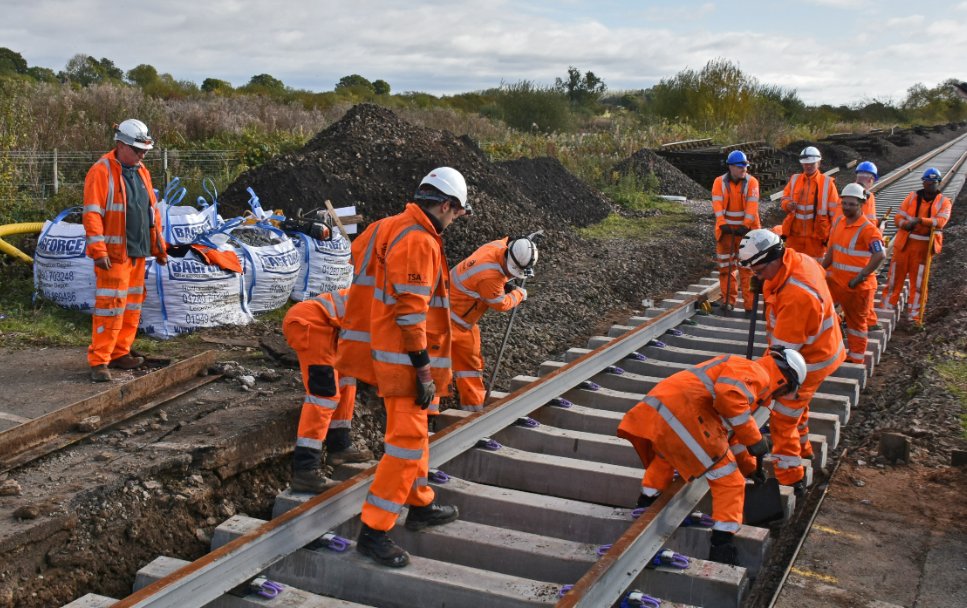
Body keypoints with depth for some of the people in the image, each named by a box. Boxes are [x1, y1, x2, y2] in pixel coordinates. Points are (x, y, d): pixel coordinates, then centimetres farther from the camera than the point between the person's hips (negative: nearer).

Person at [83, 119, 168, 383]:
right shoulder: (102, 172, -9)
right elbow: (92, 214, -14)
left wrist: (158, 247, 20)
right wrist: (98, 250, -20)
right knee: (111, 305, -10)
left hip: (138, 252, 8)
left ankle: (120, 354, 22)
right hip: (114, 253, -8)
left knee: (132, 305, 12)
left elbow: (152, 212, 21)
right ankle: (98, 362, -5)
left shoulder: (142, 173, 14)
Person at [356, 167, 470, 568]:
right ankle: (373, 531, -3)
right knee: (407, 441, -8)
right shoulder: (418, 242, -21)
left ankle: (421, 506, 36)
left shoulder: (399, 227, 11)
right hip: (407, 356, -11)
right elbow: (411, 312, -25)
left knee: (414, 431, 21)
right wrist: (423, 372, -22)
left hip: (393, 351, 11)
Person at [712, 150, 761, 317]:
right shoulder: (719, 182, 0)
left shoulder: (752, 182, -3)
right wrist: (722, 224, -22)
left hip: (747, 230, -2)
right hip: (726, 229, 2)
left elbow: (752, 205, -12)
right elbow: (717, 204, -10)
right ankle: (728, 300, 18)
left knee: (747, 268, -4)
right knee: (726, 266, 7)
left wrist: (745, 226, -22)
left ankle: (749, 305, -1)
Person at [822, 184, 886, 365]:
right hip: (836, 278, 7)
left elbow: (880, 255, -29)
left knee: (857, 322, 7)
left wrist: (861, 277, -26)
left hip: (858, 285, -7)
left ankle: (856, 359, 21)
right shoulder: (838, 221, 5)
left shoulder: (867, 229, -18)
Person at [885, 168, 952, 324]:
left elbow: (941, 221, -15)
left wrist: (920, 220, -29)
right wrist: (906, 224, -21)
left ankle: (913, 315, 11)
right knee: (895, 277, 4)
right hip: (904, 243, 1)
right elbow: (898, 217, 1)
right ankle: (888, 309, 15)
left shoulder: (944, 201, 2)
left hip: (924, 247, -1)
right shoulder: (912, 197, 6)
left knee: (917, 281, 3)